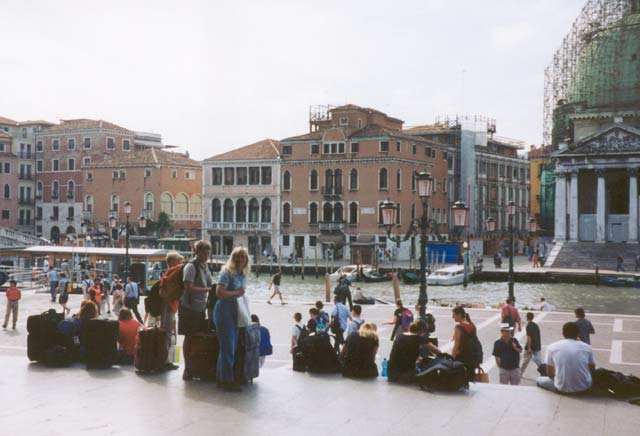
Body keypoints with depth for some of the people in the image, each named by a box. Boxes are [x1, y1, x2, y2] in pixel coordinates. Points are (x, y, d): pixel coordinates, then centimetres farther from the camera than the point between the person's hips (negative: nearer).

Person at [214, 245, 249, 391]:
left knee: (232, 346, 12)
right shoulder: (227, 273, -12)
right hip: (224, 311, -8)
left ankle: (221, 378, 22)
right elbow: (219, 292, -22)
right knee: (228, 347, -5)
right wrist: (236, 293, -15)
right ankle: (227, 380, 3)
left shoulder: (242, 275, 12)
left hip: (235, 312, 9)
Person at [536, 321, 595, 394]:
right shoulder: (587, 347, -1)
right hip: (584, 388, 1)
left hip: (562, 389, -1)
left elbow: (550, 374, 5)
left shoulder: (552, 347, -2)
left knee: (539, 380, 27)